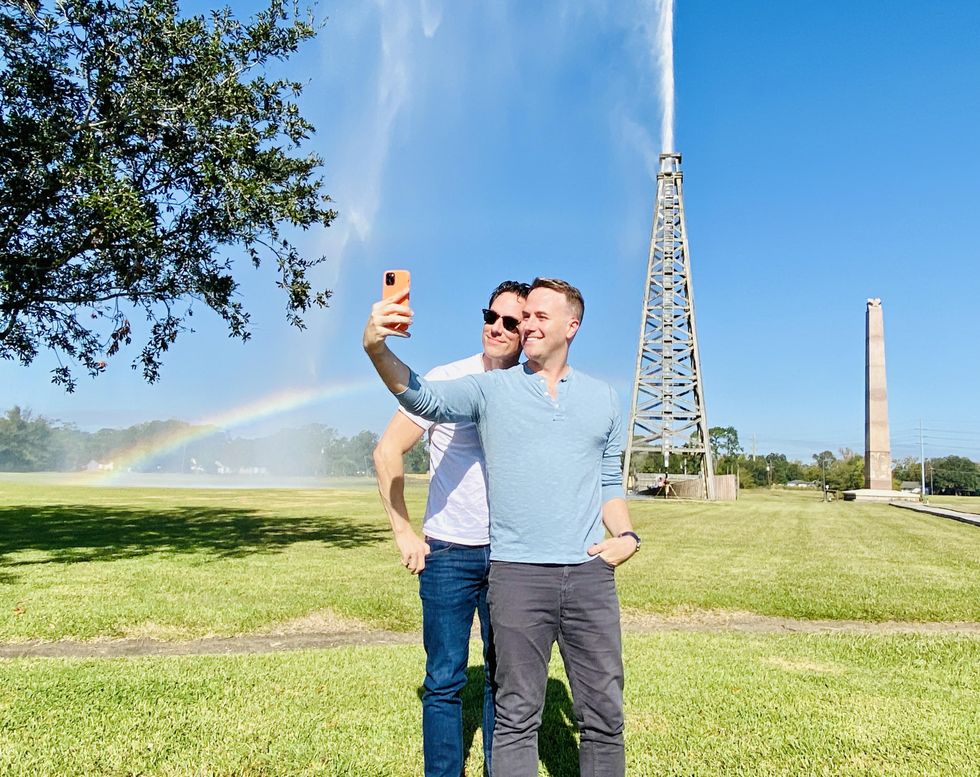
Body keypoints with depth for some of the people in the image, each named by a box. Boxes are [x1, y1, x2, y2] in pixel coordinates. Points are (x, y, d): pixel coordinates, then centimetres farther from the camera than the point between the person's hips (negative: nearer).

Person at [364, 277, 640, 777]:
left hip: (590, 576, 3)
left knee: (604, 716, 11)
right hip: (517, 574, -2)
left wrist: (626, 535, -1)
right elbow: (423, 397, -15)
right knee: (517, 717, 8)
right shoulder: (491, 389, 3)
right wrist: (378, 348, -33)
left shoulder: (603, 398, 12)